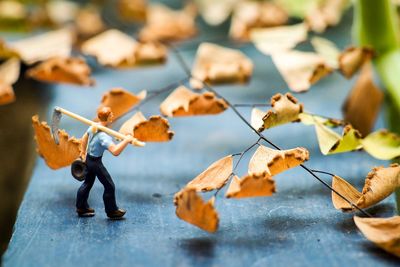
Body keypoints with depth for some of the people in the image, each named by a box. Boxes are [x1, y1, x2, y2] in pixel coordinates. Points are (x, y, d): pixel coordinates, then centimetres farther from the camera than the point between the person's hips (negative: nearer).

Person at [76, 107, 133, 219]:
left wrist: (83, 152, 26)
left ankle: (81, 208, 40)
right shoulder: (103, 136, -33)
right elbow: (115, 151, -44)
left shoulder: (93, 126, -6)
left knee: (88, 183, 25)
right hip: (96, 162, -9)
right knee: (109, 186, 6)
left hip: (88, 158, 9)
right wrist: (126, 140, -37)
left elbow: (84, 138, 13)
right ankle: (112, 211, 21)